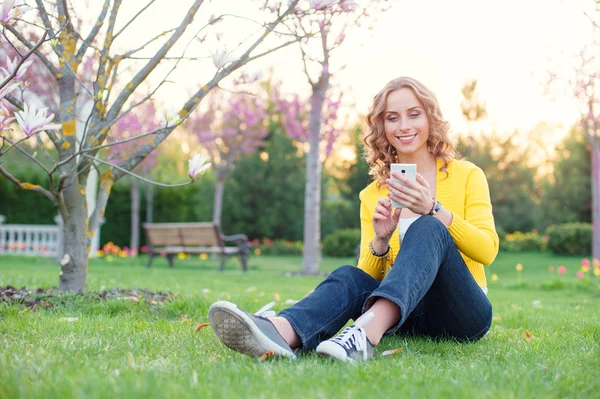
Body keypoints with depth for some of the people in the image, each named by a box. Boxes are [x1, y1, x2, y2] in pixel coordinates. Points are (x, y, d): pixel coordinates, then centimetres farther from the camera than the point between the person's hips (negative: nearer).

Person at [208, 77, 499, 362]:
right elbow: (370, 275, 7)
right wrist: (379, 243, -14)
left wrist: (433, 209, -22)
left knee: (428, 229, -30)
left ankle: (366, 333, -54)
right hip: (406, 317, 2)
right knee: (349, 277, -28)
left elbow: (488, 251, -8)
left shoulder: (466, 175, 4)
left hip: (464, 313, -2)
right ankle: (282, 332, -59)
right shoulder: (373, 196, 10)